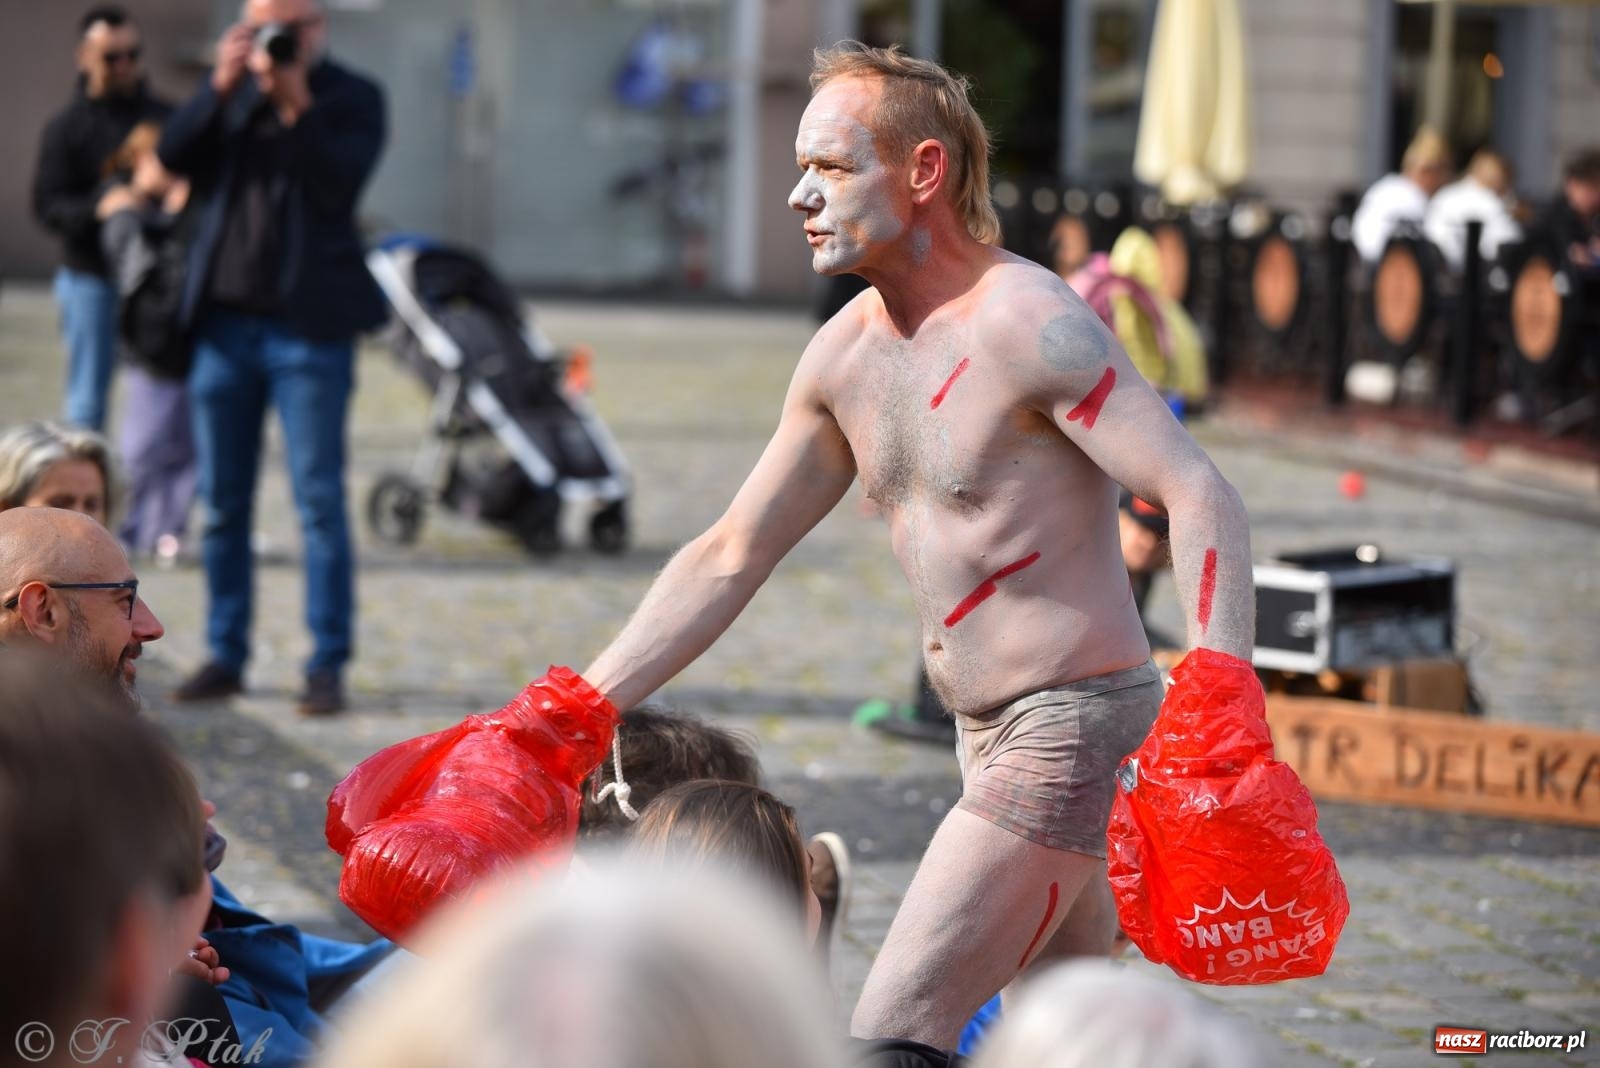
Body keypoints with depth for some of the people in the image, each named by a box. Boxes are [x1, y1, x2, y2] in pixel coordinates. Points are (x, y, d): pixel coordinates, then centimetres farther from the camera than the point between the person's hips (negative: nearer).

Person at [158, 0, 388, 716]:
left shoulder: (351, 98, 1)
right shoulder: (230, 93, 11)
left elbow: (338, 186, -13)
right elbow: (172, 158, -3)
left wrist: (296, 104, -20)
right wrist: (221, 86, -13)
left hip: (309, 327, -4)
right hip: (224, 322, 4)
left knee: (319, 502, -4)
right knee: (222, 501, 7)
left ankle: (327, 666, -1)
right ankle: (226, 656, 16)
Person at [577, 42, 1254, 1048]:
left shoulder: (1027, 323, -18)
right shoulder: (846, 353, 7)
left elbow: (1204, 499, -26)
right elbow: (729, 557, 14)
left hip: (1074, 729, -9)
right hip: (998, 738, 9)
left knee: (890, 1037, -12)